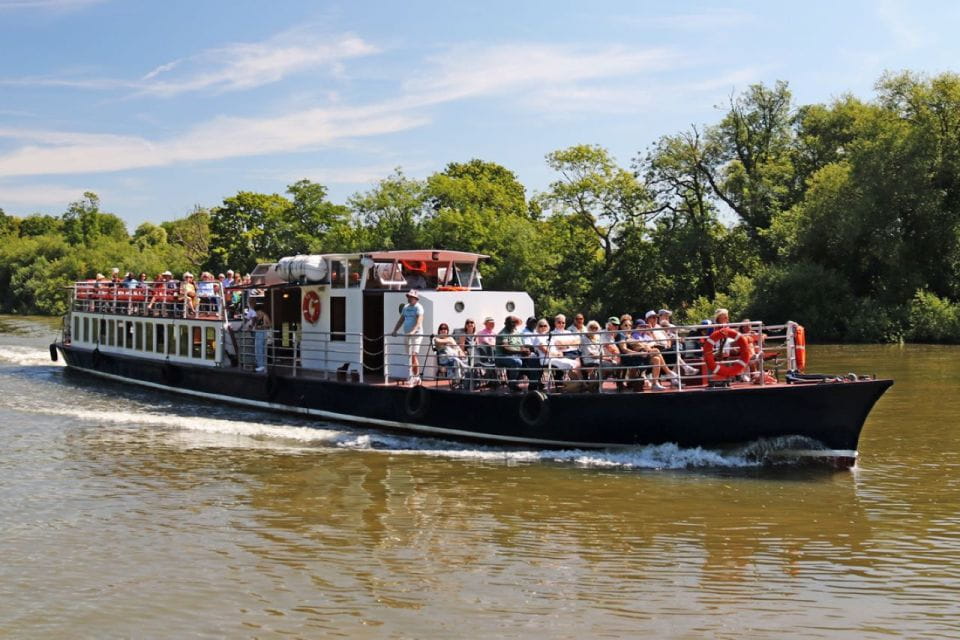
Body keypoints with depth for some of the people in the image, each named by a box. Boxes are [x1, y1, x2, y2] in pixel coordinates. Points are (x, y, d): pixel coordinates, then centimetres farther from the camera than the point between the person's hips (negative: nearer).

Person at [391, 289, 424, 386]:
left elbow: (419, 322, -20)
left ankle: (416, 377, -14)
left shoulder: (418, 307, -7)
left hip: (416, 334, -8)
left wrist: (413, 331, -33)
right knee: (410, 356, 8)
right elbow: (401, 320, 21)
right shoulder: (406, 307, 16)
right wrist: (395, 330, 10)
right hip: (406, 334, 8)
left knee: (414, 355, -15)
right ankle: (413, 376, 14)